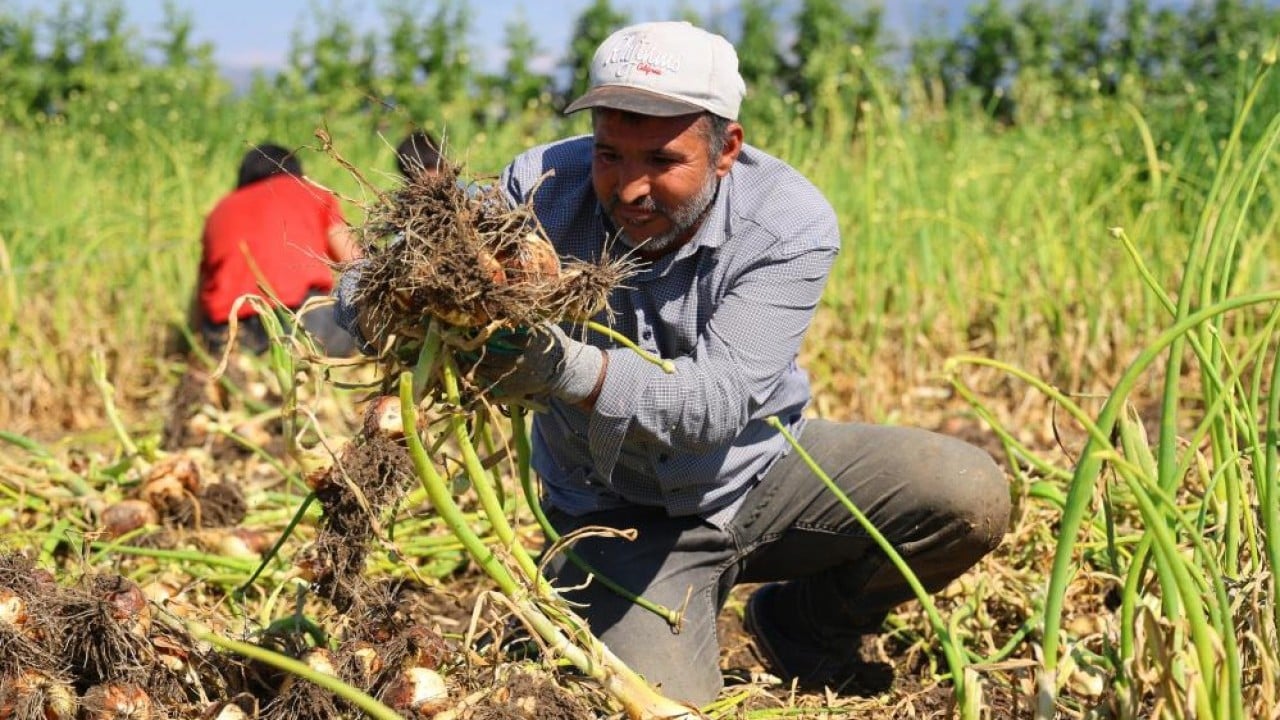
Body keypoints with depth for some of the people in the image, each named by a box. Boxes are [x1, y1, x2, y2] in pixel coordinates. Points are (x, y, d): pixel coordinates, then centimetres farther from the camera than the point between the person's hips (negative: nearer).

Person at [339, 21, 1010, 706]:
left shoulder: (791, 227, -22)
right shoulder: (541, 187, -20)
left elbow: (718, 400, -33)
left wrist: (568, 368, -50)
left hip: (760, 469, 1)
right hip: (623, 514, -1)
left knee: (970, 497, -17)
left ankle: (803, 626, 12)